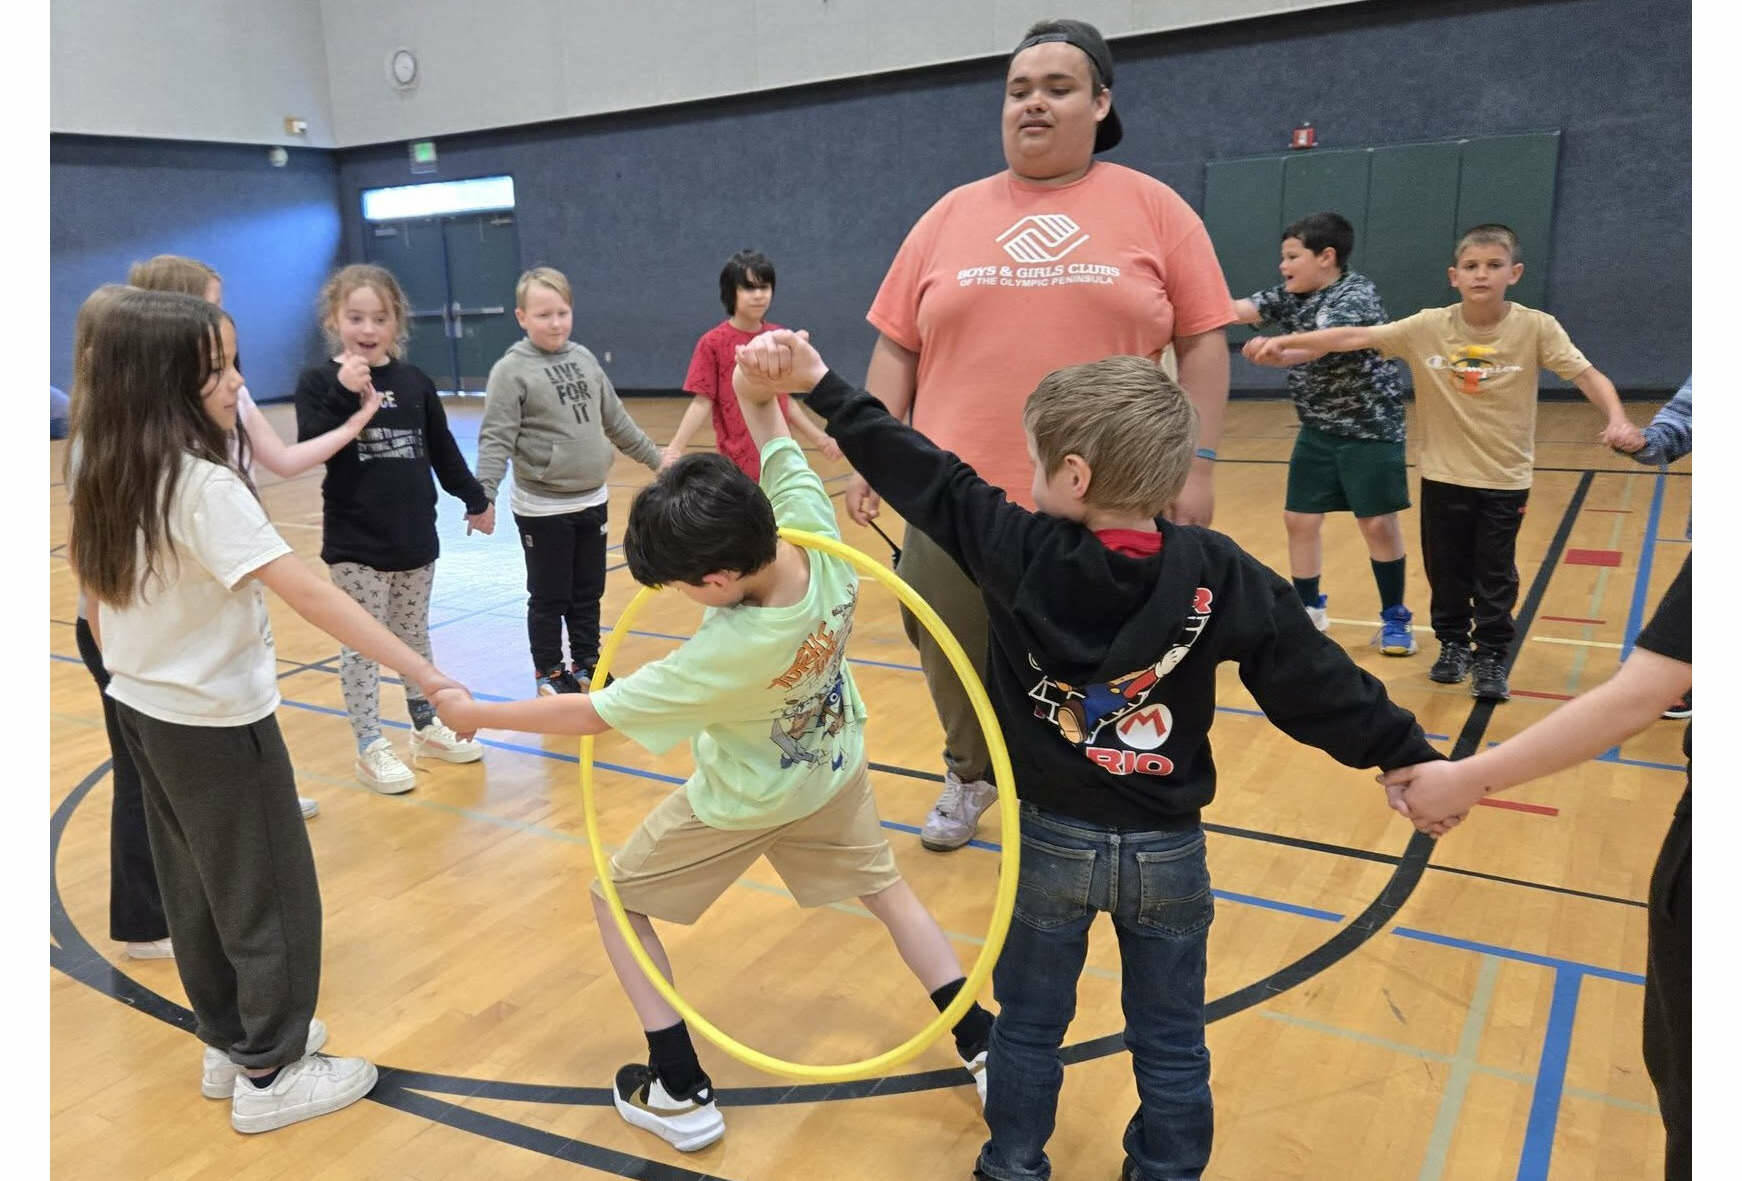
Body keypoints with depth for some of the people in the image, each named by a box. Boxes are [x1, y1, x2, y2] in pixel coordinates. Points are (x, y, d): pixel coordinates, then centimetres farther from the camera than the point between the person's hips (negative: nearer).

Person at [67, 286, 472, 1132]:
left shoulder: (109, 470, 1)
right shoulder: (202, 483, -25)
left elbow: (92, 587, 10)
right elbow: (308, 593, -33)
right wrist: (424, 673, -35)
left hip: (141, 706, 8)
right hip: (215, 717, -8)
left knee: (194, 887, 19)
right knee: (269, 896, 6)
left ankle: (229, 1041, 35)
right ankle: (268, 1077, 19)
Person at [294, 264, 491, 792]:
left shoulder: (415, 381, 3)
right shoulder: (318, 382, -7)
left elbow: (443, 449, 13)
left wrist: (476, 498, 19)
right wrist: (344, 393, -29)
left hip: (415, 537, 4)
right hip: (355, 544, -4)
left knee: (415, 637, 17)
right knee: (361, 645, 3)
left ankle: (426, 726, 31)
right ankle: (370, 749, 13)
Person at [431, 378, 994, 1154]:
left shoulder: (730, 652, -40)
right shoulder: (815, 534, -29)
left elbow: (590, 715, -29)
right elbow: (775, 443, -12)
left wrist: (472, 713, -17)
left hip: (742, 800, -6)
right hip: (832, 769, 6)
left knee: (617, 899, 13)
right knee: (888, 892, 24)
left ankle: (681, 1095, 15)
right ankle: (984, 1050, 27)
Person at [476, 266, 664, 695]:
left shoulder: (584, 358, 6)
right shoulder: (511, 370, -11)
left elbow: (616, 421, 16)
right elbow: (496, 439, -16)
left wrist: (655, 458, 20)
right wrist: (484, 496, -26)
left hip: (593, 502, 5)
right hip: (542, 510, -5)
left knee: (589, 594, 16)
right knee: (549, 599, 7)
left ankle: (586, 666, 31)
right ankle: (549, 673, 23)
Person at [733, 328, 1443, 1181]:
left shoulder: (1019, 554, -18)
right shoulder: (1215, 573, -14)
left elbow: (926, 481, -13)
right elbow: (1316, 680, -10)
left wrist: (821, 388, -5)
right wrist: (1409, 756, 2)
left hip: (1052, 840, 0)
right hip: (1168, 848, 1)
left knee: (1028, 1024, 20)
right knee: (1170, 1040, 19)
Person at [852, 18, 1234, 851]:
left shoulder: (1154, 209, 4)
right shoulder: (950, 216, 9)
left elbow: (1202, 342, 3)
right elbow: (897, 345, 9)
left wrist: (1197, 463, -4)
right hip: (959, 501, 2)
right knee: (957, 665, 15)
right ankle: (970, 776, 43)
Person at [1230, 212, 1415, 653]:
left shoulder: (1357, 293, -17)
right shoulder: (1288, 296, 3)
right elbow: (1238, 310, -10)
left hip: (1370, 428, -6)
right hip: (1318, 431, 6)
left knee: (1378, 522, -1)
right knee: (1300, 519, 5)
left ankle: (1395, 616, 15)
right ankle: (1309, 609, 22)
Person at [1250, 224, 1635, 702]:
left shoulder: (1536, 328, -11)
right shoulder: (1428, 327, -10)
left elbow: (1587, 374, -14)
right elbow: (1353, 337, -14)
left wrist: (1617, 419, -32)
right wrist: (1283, 343, -20)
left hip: (1505, 478, -1)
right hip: (1443, 475, 1)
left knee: (1495, 574, 7)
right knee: (1446, 568, 13)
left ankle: (1492, 655, 21)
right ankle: (1453, 643, 33)